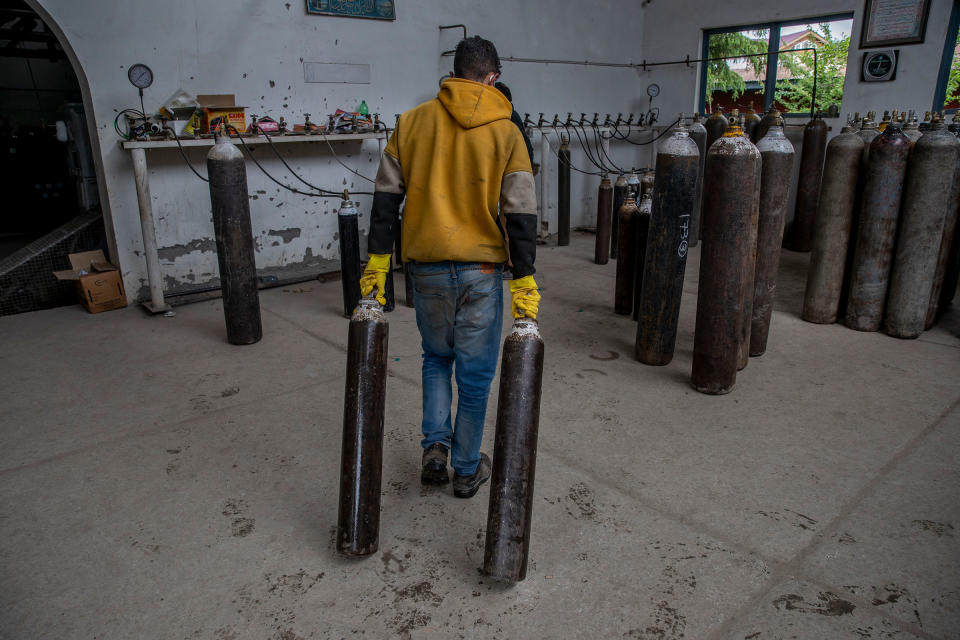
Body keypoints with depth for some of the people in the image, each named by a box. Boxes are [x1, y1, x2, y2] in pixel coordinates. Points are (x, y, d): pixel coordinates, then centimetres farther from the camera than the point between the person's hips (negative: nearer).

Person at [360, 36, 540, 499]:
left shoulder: (412, 122, 3)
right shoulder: (505, 133, -3)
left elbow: (386, 197, 3)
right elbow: (520, 213, -7)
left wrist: (377, 261, 8)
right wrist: (523, 283, -3)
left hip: (426, 266, 2)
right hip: (481, 269, -2)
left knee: (436, 358, 24)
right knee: (475, 373, 11)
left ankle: (434, 446, 15)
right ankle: (467, 469, 23)